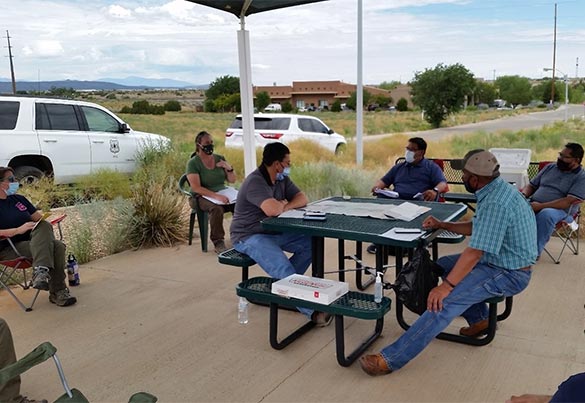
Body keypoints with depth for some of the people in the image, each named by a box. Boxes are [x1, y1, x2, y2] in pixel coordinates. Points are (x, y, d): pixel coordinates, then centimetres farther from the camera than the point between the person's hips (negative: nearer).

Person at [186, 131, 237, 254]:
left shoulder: (220, 158, 10)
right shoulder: (193, 163, -7)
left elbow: (232, 180, 13)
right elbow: (196, 188, -17)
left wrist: (229, 168, -8)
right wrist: (216, 196, -29)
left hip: (222, 194, 5)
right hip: (202, 197, -4)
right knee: (217, 208, -36)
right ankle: (218, 243, -26)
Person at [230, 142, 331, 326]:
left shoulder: (282, 179, 5)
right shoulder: (255, 182, -23)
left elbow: (302, 199, 3)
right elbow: (273, 210, -37)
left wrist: (283, 207, -17)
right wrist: (281, 205, -13)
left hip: (273, 231, 9)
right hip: (249, 236, -9)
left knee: (311, 243, -7)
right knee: (283, 267, -29)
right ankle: (311, 310, -27)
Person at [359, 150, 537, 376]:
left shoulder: (495, 203, -27)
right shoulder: (498, 189, 6)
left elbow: (474, 252, -29)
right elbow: (476, 228, 19)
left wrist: (447, 286, -27)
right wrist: (443, 225, 12)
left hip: (508, 274, -11)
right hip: (503, 261, 11)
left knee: (443, 302, -24)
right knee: (444, 265, 18)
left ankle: (391, 359, -27)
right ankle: (479, 319, 20)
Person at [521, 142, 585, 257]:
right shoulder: (550, 167, 18)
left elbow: (569, 202, -13)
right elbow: (531, 186, 23)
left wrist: (540, 206, -21)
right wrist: (523, 195, -2)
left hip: (560, 210, -5)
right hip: (532, 205, 5)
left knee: (545, 214, -41)